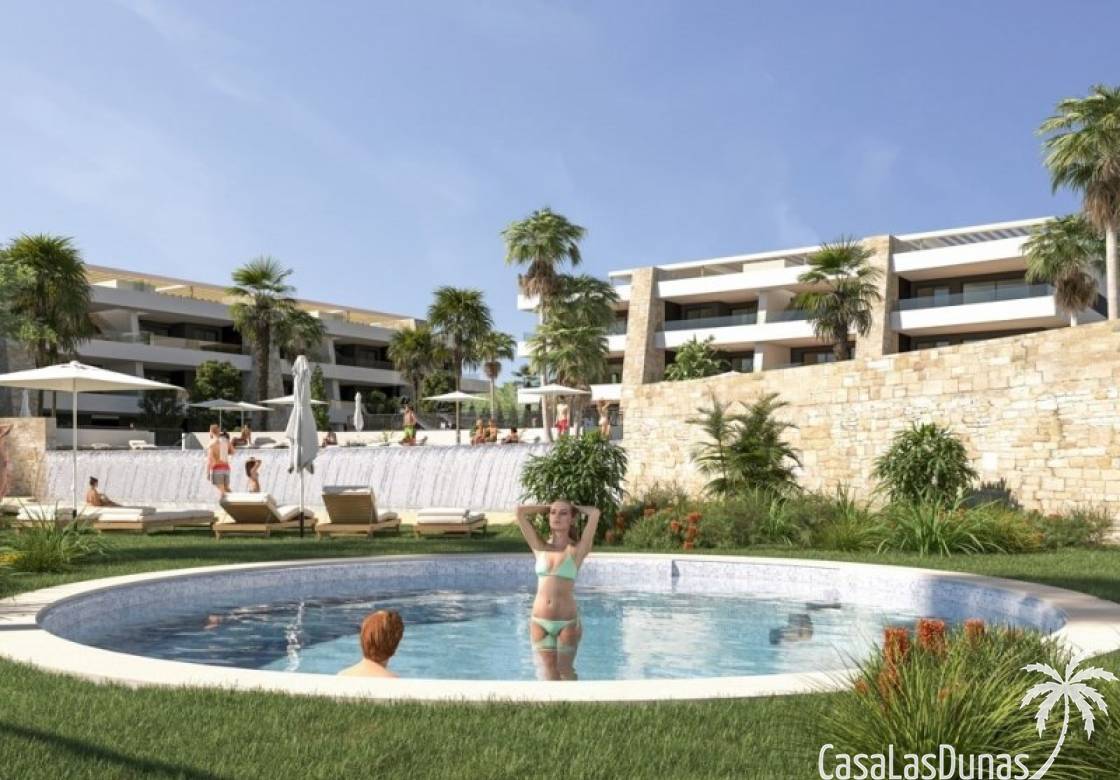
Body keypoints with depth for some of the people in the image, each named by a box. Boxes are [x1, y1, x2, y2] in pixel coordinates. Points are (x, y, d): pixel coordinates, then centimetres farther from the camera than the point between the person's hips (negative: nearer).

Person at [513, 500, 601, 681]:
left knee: (565, 670, 11)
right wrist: (548, 507, 9)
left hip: (567, 622, -2)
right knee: (549, 672, 6)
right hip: (539, 622, 2)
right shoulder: (540, 548, 3)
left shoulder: (577, 550, -4)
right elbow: (520, 512, -1)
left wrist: (574, 507, 4)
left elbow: (595, 513, -15)